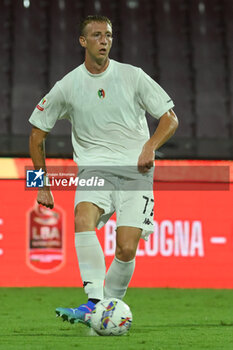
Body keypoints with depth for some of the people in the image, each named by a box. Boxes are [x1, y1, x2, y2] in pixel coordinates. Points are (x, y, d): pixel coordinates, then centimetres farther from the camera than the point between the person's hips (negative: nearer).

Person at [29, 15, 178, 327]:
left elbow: (170, 118, 7)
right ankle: (94, 301, -39)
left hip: (135, 170, 0)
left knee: (126, 249, -15)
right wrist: (42, 185, 13)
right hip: (94, 169, 0)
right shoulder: (67, 86, 5)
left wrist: (150, 146, -13)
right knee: (83, 218, -31)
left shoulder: (132, 76, 3)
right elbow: (37, 133, 15)